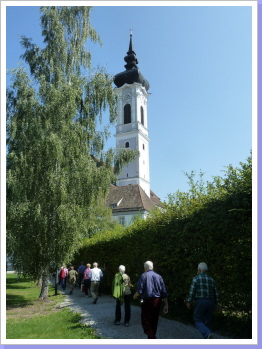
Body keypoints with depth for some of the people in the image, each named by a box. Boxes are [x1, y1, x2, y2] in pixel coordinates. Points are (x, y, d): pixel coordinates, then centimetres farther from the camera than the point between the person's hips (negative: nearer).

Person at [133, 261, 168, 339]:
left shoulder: (144, 276, -7)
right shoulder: (158, 276, 6)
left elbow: (139, 291, -13)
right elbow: (164, 293, 4)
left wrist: (135, 296, 8)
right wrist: (166, 305, 9)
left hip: (147, 301, -5)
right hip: (157, 301, 5)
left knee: (146, 322, 0)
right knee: (154, 322, 17)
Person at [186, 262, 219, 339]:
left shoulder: (196, 278, -6)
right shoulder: (211, 279, 9)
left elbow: (192, 292, -10)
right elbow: (216, 294, 10)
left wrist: (188, 302, 2)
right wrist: (215, 304, 20)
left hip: (200, 302, -5)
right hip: (210, 302, 5)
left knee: (198, 321, 5)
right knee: (207, 322, 14)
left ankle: (207, 334, -19)